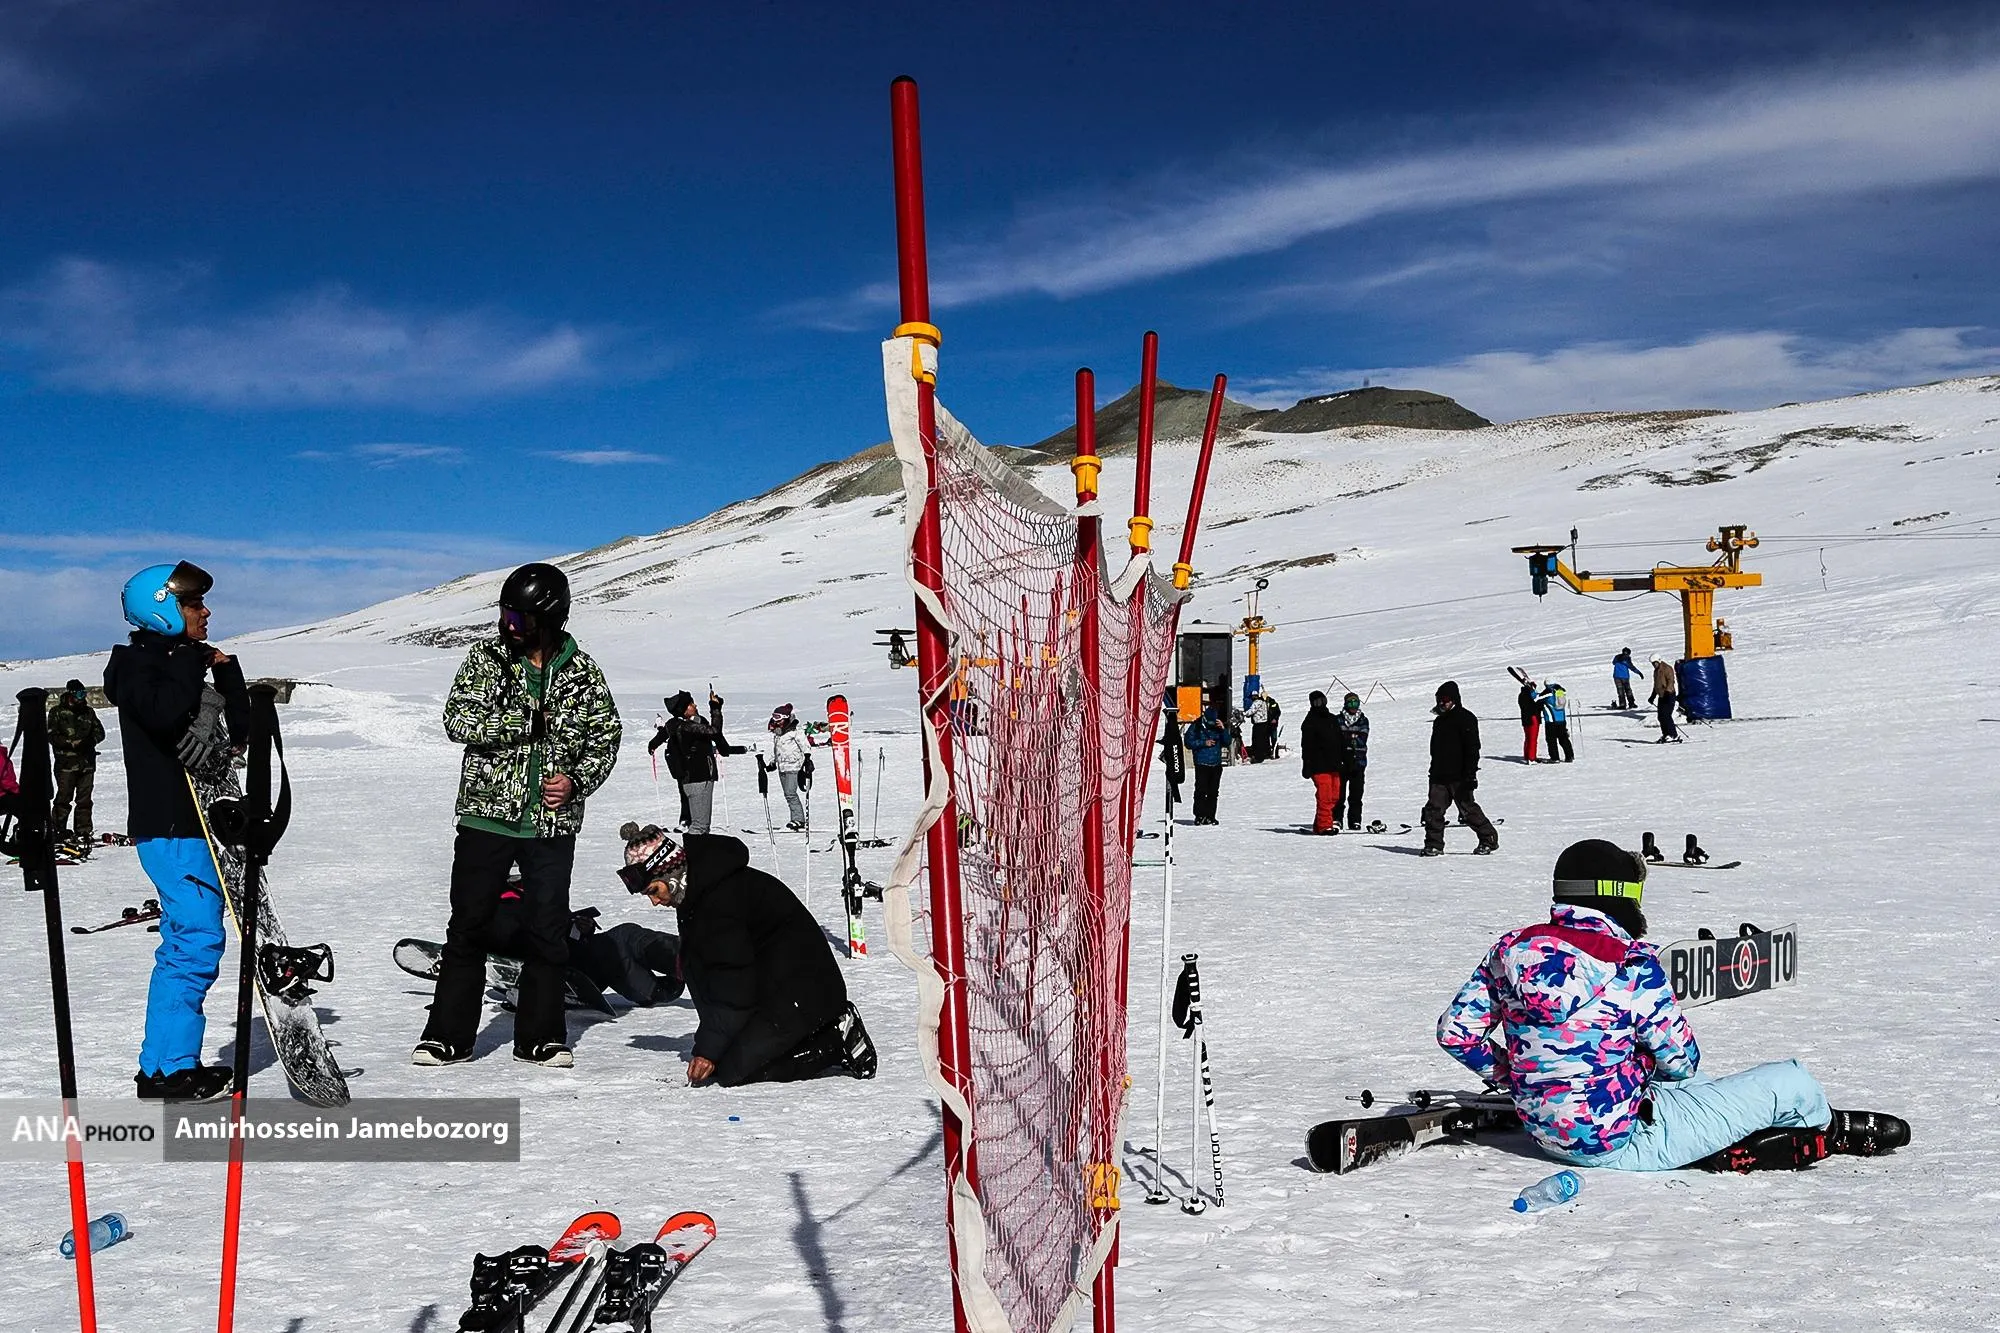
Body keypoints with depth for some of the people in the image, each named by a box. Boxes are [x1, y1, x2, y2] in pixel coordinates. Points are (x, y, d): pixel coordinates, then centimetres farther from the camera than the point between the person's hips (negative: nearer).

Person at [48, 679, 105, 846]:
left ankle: (84, 831, 12)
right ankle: (58, 830, 3)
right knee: (64, 797, -4)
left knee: (84, 799, 6)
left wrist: (89, 741, -6)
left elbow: (99, 732, 14)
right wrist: (72, 743, -15)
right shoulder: (57, 712, 1)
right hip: (66, 763, -4)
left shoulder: (89, 712, 12)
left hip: (87, 763, 4)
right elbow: (52, 736, -5)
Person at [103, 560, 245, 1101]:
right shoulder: (139, 663, -7)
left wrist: (226, 672, 3)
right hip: (168, 823, -10)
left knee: (189, 937, 12)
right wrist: (191, 665, -16)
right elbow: (162, 713, -29)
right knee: (197, 937, -12)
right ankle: (167, 1069, -8)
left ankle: (168, 1064, 19)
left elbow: (237, 731, 15)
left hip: (190, 822, 10)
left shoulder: (182, 662, 20)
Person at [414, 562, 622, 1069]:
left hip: (553, 821, 1)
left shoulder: (582, 672, 2)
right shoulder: (486, 658, 0)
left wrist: (577, 780, -9)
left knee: (548, 930, 7)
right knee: (469, 926, 5)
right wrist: (527, 721, -18)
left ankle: (541, 1037, 19)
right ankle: (447, 1035, 16)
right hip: (487, 814, 0)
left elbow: (606, 737, 8)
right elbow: (458, 720, -10)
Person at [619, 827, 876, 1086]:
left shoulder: (719, 899, -22)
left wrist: (707, 1048, -17)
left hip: (806, 994, -10)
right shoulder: (699, 889, 8)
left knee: (732, 1071, -14)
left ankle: (837, 1040, -7)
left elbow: (733, 985, -22)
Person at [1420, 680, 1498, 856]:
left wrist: (1470, 775, -19)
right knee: (1433, 809, -3)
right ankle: (1434, 845, 3)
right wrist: (1433, 772, 23)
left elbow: (1472, 749, -13)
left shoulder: (1465, 718, -8)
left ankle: (1489, 840, 13)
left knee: (1468, 809, -1)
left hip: (1459, 777, -7)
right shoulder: (1439, 721, 18)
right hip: (1439, 776, 7)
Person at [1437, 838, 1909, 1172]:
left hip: (1544, 1130, 7)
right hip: (1619, 1143, -7)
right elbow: (1681, 1061, -9)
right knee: (1791, 1081, 10)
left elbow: (1455, 1031, 0)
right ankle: (1832, 1129, 38)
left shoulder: (1512, 949, -4)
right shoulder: (1633, 965, -20)